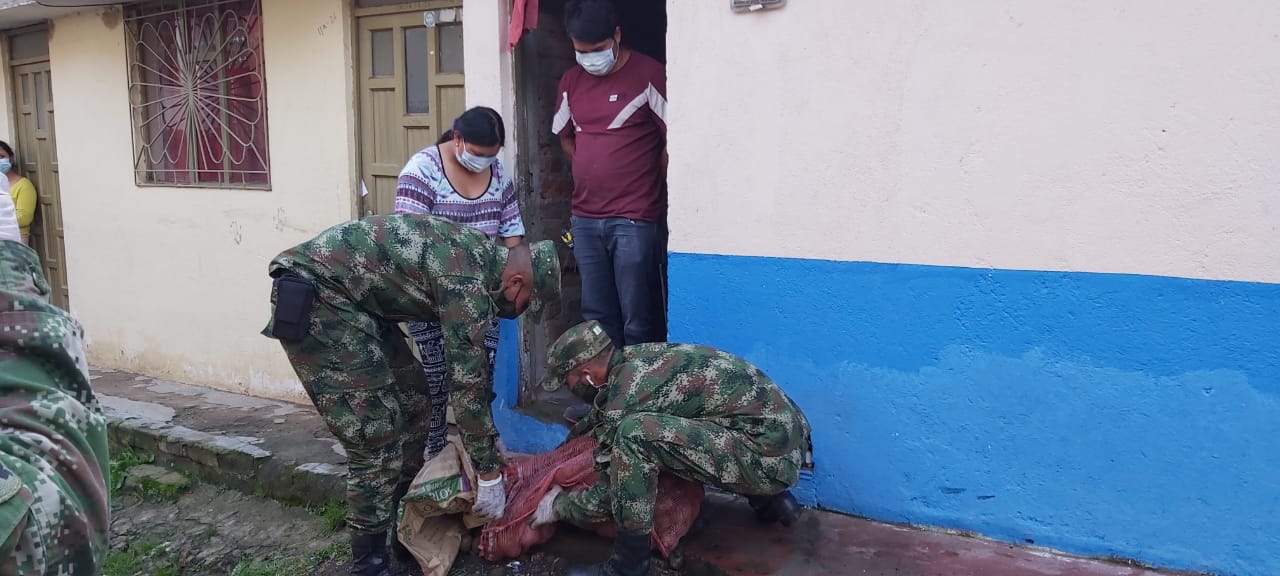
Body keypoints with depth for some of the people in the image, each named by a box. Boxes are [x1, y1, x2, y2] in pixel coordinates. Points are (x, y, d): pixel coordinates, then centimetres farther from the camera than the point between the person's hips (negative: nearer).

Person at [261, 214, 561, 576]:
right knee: (376, 436, -9)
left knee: (411, 400, 14)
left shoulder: (479, 255, 10)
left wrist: (488, 435, 27)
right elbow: (466, 383, -17)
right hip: (311, 297, -10)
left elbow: (469, 364, 21)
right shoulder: (469, 280, -20)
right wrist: (490, 476, -8)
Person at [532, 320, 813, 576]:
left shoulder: (627, 393, -15)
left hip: (769, 458, -10)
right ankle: (769, 501, 23)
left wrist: (558, 505, 7)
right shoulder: (634, 356, 10)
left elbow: (611, 494, -7)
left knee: (634, 433, -21)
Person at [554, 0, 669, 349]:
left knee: (639, 320, -2)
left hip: (635, 219, -6)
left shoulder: (650, 74, -7)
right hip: (584, 219, 6)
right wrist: (596, 174, 14)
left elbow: (673, 140, -5)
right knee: (596, 316, 13)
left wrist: (649, 189, 2)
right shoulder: (571, 82, 11)